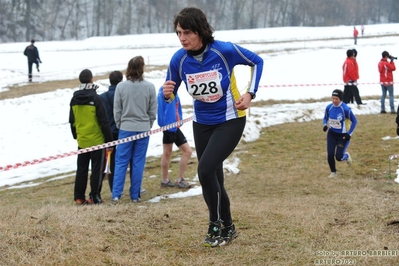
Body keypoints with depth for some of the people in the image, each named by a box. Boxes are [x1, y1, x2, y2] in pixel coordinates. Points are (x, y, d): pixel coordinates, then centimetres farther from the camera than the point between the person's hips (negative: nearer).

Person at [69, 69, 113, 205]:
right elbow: (104, 122, -12)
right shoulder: (96, 99, -13)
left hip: (82, 141, 5)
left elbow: (72, 121, 14)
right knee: (97, 169, 3)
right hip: (97, 140, -5)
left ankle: (79, 197, 13)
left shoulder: (74, 99, 4)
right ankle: (94, 196, 4)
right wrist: (109, 140, -6)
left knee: (81, 169, 12)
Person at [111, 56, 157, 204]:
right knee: (138, 163, 6)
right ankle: (135, 196, 8)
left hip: (126, 129, 0)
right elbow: (153, 111, 1)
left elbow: (117, 110, -2)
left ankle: (116, 195, -1)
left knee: (121, 162, 5)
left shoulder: (121, 86, -7)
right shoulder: (149, 87, -5)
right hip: (143, 129, 0)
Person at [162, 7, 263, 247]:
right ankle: (227, 228, 29)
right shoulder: (179, 59, -12)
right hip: (202, 123, 5)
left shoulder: (224, 50, -22)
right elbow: (170, 95, -2)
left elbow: (257, 61, -5)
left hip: (230, 120, -5)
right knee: (213, 176, 11)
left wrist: (250, 94, -13)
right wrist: (167, 93, -26)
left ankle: (217, 226, -1)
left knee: (206, 169, -19)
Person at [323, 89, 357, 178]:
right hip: (332, 134, 4)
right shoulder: (329, 107, -9)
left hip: (343, 136, -4)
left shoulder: (345, 109, -22)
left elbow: (354, 121, -11)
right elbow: (325, 118, 10)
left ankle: (346, 156, 31)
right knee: (330, 155, -6)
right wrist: (325, 125, -12)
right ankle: (333, 172, 19)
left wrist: (349, 134, -16)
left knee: (339, 157, -7)